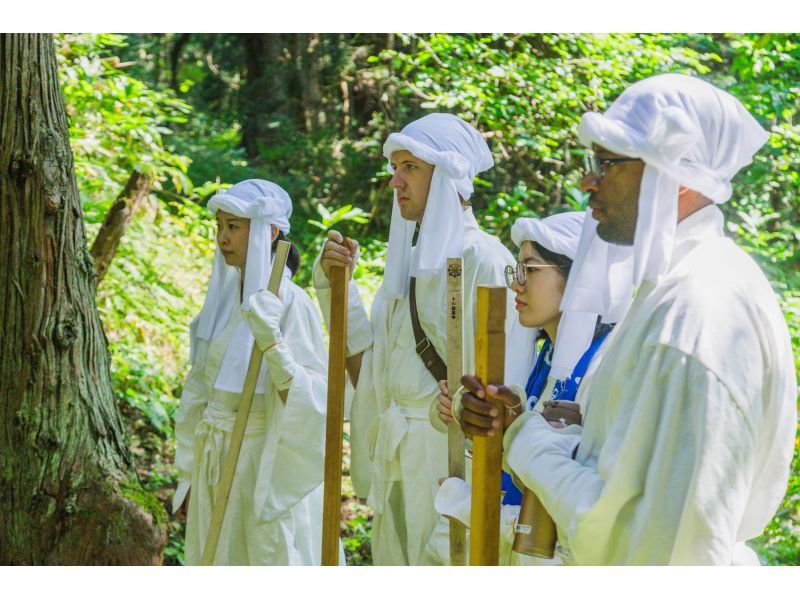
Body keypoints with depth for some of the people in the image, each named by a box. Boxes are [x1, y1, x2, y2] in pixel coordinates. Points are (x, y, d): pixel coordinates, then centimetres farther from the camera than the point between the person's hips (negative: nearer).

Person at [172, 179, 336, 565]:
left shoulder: (290, 302, -14)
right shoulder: (225, 294, 7)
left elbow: (309, 398, -19)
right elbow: (202, 386, 13)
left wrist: (271, 342, -32)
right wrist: (190, 472, 15)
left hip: (268, 465, -7)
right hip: (216, 460, 7)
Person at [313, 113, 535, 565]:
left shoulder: (482, 260, -11)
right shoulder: (410, 260, 14)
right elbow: (367, 370, 12)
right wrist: (336, 285, 5)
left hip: (447, 461, -8)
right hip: (397, 470, 8)